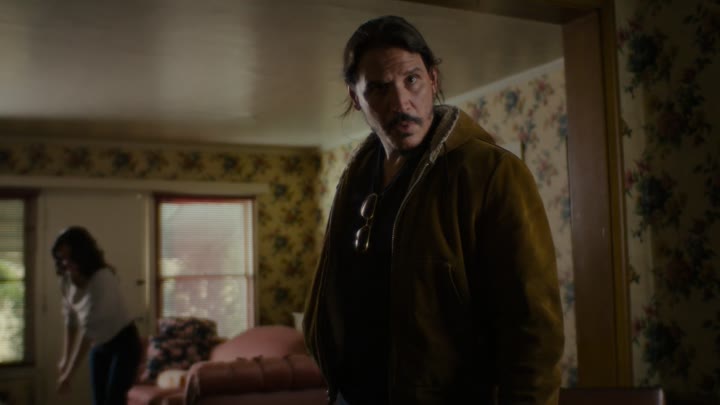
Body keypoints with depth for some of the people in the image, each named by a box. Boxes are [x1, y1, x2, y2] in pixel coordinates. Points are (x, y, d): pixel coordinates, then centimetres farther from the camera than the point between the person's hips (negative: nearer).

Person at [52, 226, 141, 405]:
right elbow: (71, 319, 6)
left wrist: (69, 373, -28)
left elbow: (89, 329, -31)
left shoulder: (102, 279, -30)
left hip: (123, 344, -7)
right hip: (99, 346, 7)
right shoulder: (67, 279, -7)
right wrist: (65, 358, 7)